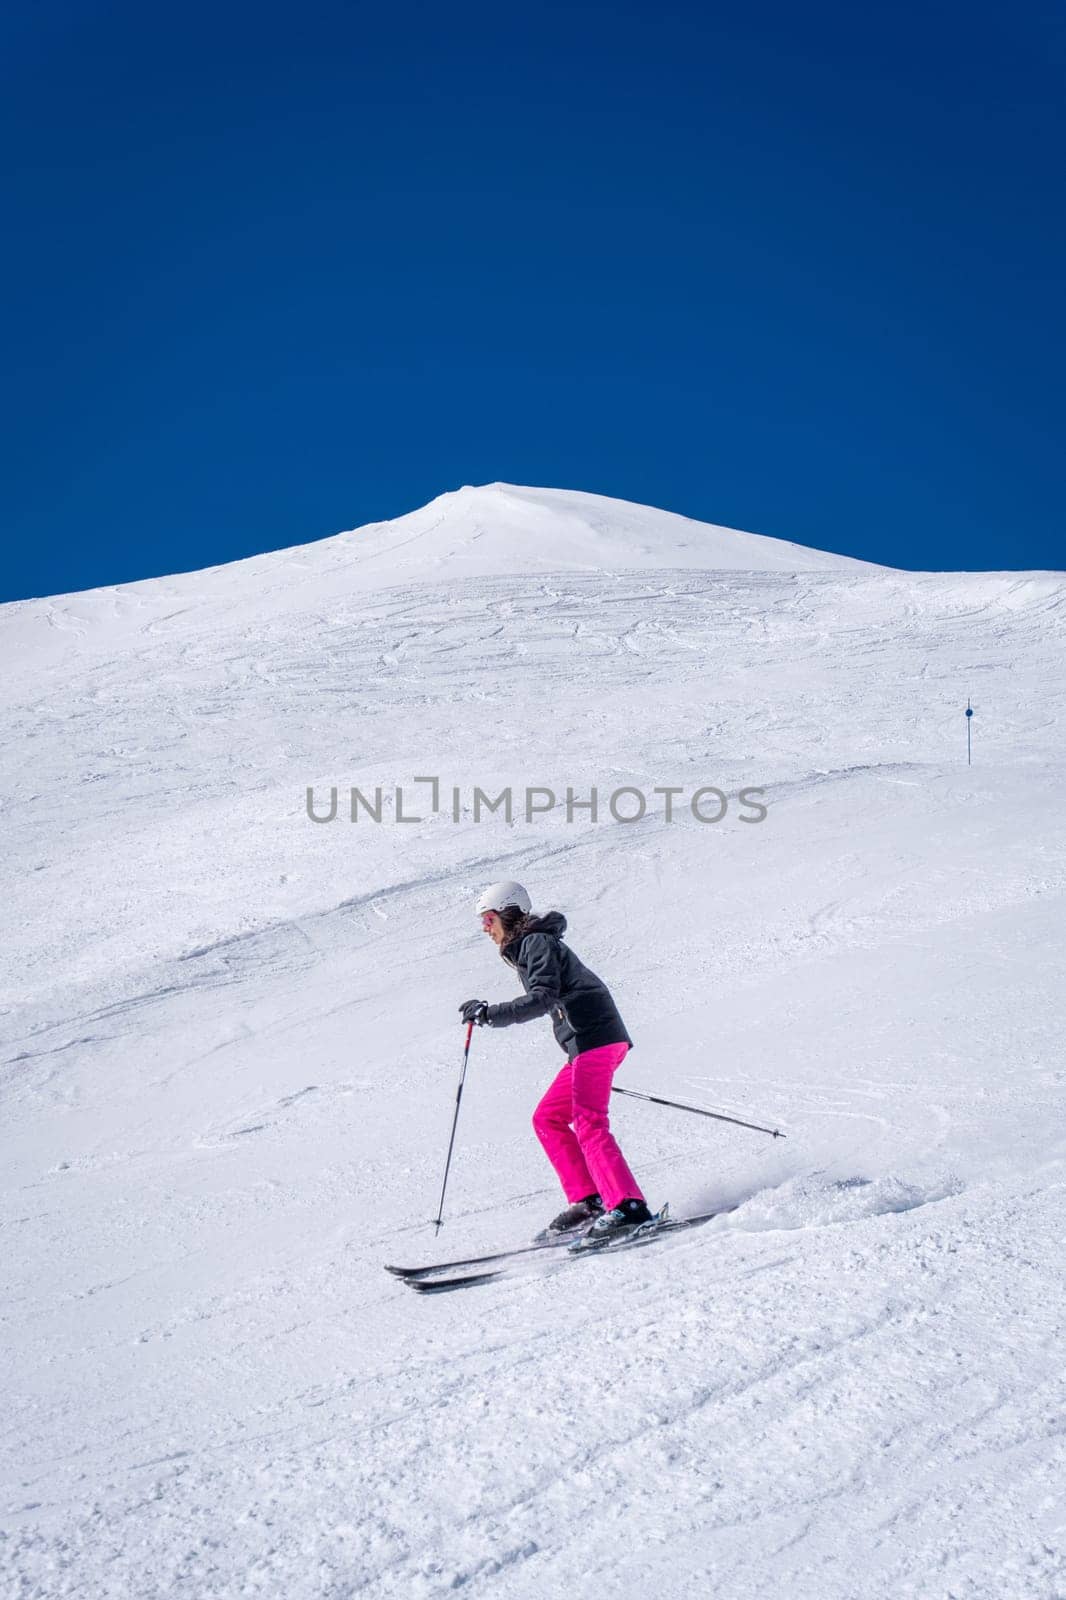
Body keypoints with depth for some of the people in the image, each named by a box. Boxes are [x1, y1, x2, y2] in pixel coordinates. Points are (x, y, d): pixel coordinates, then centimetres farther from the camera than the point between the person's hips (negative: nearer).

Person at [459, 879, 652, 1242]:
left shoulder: (537, 943, -8)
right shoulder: (528, 948, 21)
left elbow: (542, 999, -21)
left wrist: (489, 1014, -24)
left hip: (596, 1037, -10)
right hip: (586, 1044, 10)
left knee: (588, 1123, -17)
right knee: (547, 1120, 9)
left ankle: (628, 1207, -21)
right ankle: (588, 1200, 6)